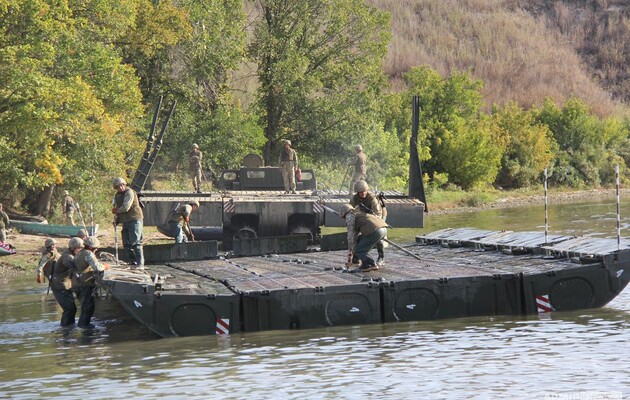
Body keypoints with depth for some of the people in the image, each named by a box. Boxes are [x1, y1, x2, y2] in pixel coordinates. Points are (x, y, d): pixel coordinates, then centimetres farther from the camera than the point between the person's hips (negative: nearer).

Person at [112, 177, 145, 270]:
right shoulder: (117, 195, 18)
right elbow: (117, 208, 25)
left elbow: (126, 207, -18)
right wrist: (115, 220, 8)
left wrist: (116, 211, -1)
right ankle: (134, 262, 15)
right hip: (125, 222, 9)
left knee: (135, 242, -13)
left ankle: (140, 264, -13)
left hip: (134, 219, -9)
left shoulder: (129, 192, -10)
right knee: (126, 244, 8)